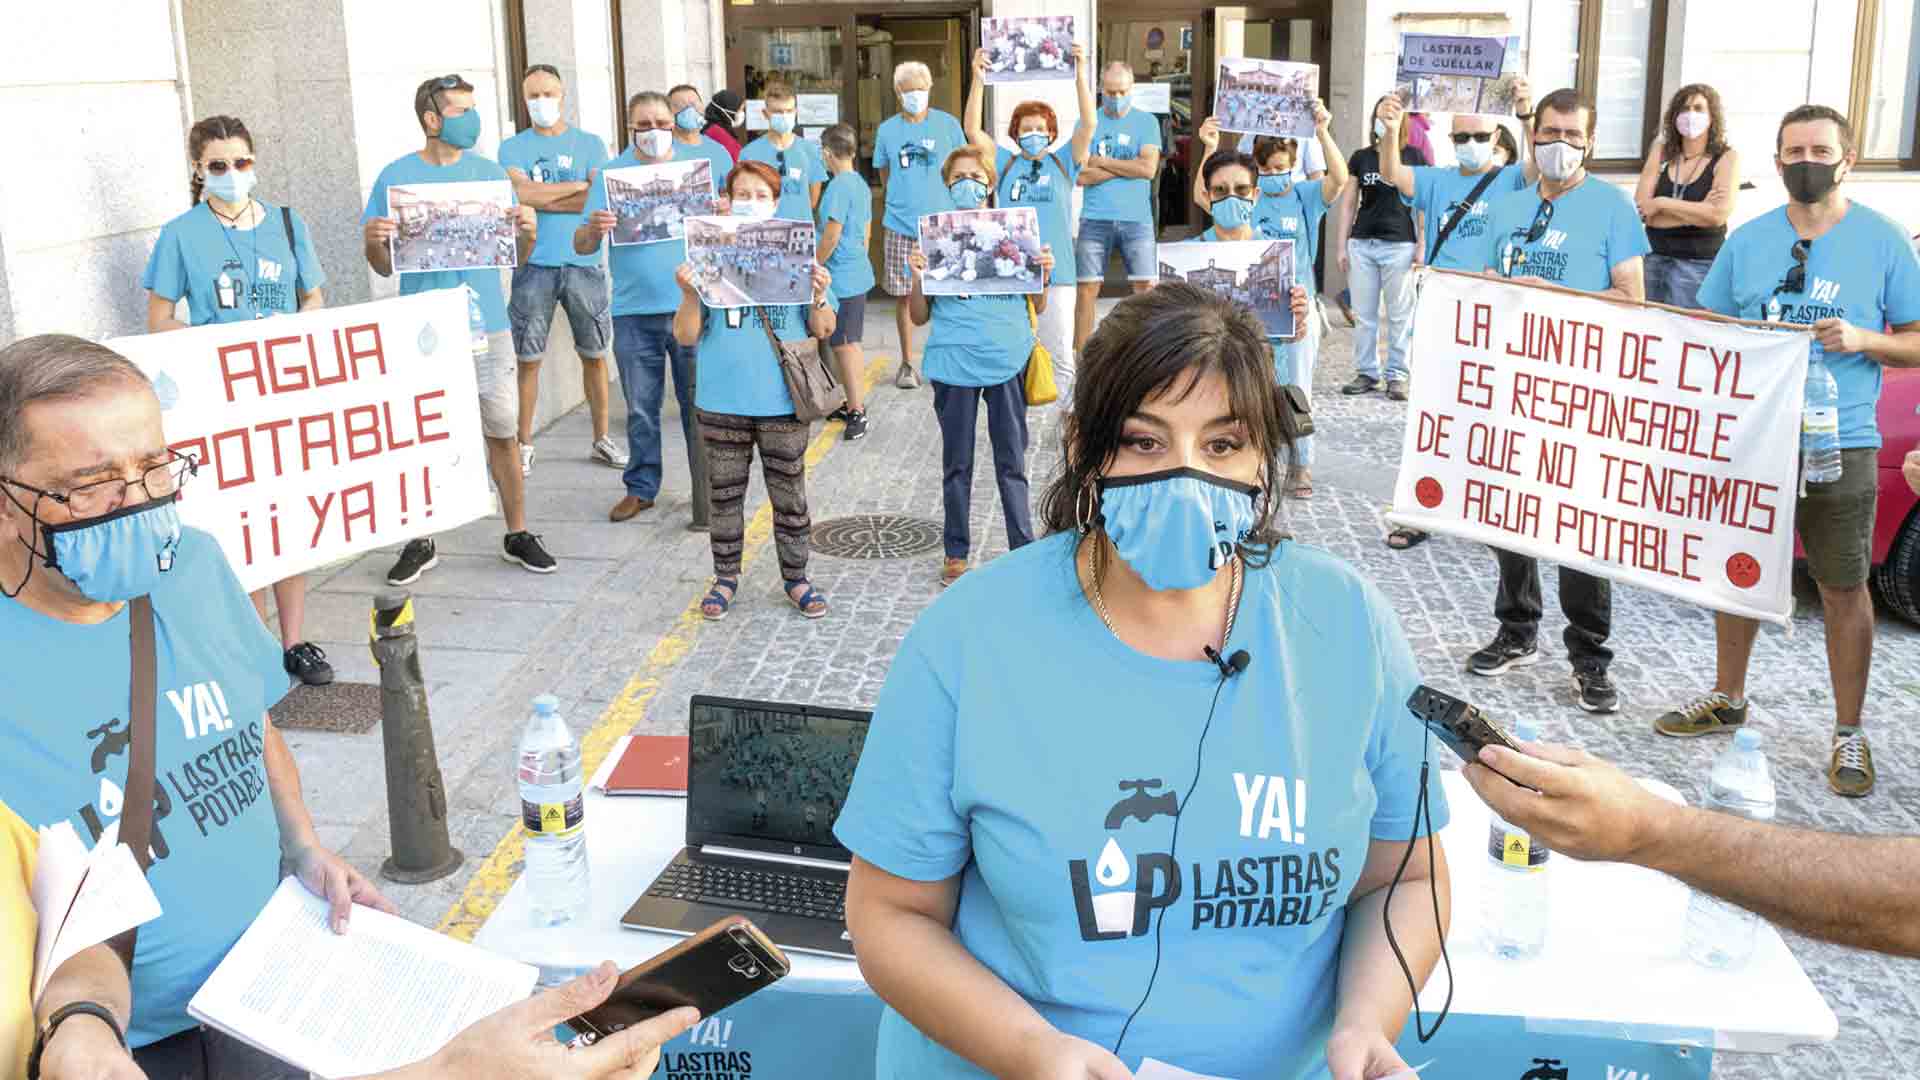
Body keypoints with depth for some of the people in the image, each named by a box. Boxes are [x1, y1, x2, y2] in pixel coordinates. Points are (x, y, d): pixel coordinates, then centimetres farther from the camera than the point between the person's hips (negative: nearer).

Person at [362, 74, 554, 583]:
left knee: (502, 434, 6)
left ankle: (518, 534, 20)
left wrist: (528, 232, -13)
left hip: (486, 326, 2)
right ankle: (419, 542, 19)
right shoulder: (396, 177, 0)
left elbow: (516, 258, 7)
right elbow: (383, 267, 3)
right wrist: (373, 241, -18)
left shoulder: (490, 173, 6)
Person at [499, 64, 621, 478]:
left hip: (584, 263, 1)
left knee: (594, 354, 8)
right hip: (533, 265, -1)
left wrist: (541, 199, -8)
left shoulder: (590, 144, 7)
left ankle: (602, 439, 20)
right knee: (528, 359, 3)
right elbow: (520, 194, -12)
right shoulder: (513, 148, 6)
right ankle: (524, 445, 12)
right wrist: (579, 185, -7)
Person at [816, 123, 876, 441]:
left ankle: (857, 412, -3)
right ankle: (856, 404, 23)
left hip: (840, 278, -9)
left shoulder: (838, 187, -17)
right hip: (859, 274, 9)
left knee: (844, 345, -4)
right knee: (852, 343, 15)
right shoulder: (861, 184, 10)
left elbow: (831, 237, -19)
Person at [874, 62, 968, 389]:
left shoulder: (947, 124, 3)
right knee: (904, 295, 4)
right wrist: (901, 201, 11)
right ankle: (907, 363, 15)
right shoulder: (887, 129, 6)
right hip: (900, 225, 1)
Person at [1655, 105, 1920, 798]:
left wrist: (1863, 339, -17)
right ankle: (1727, 700, 31)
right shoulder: (1747, 240, 8)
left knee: (1843, 587, 2)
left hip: (1838, 445, -3)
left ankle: (1849, 733, 14)